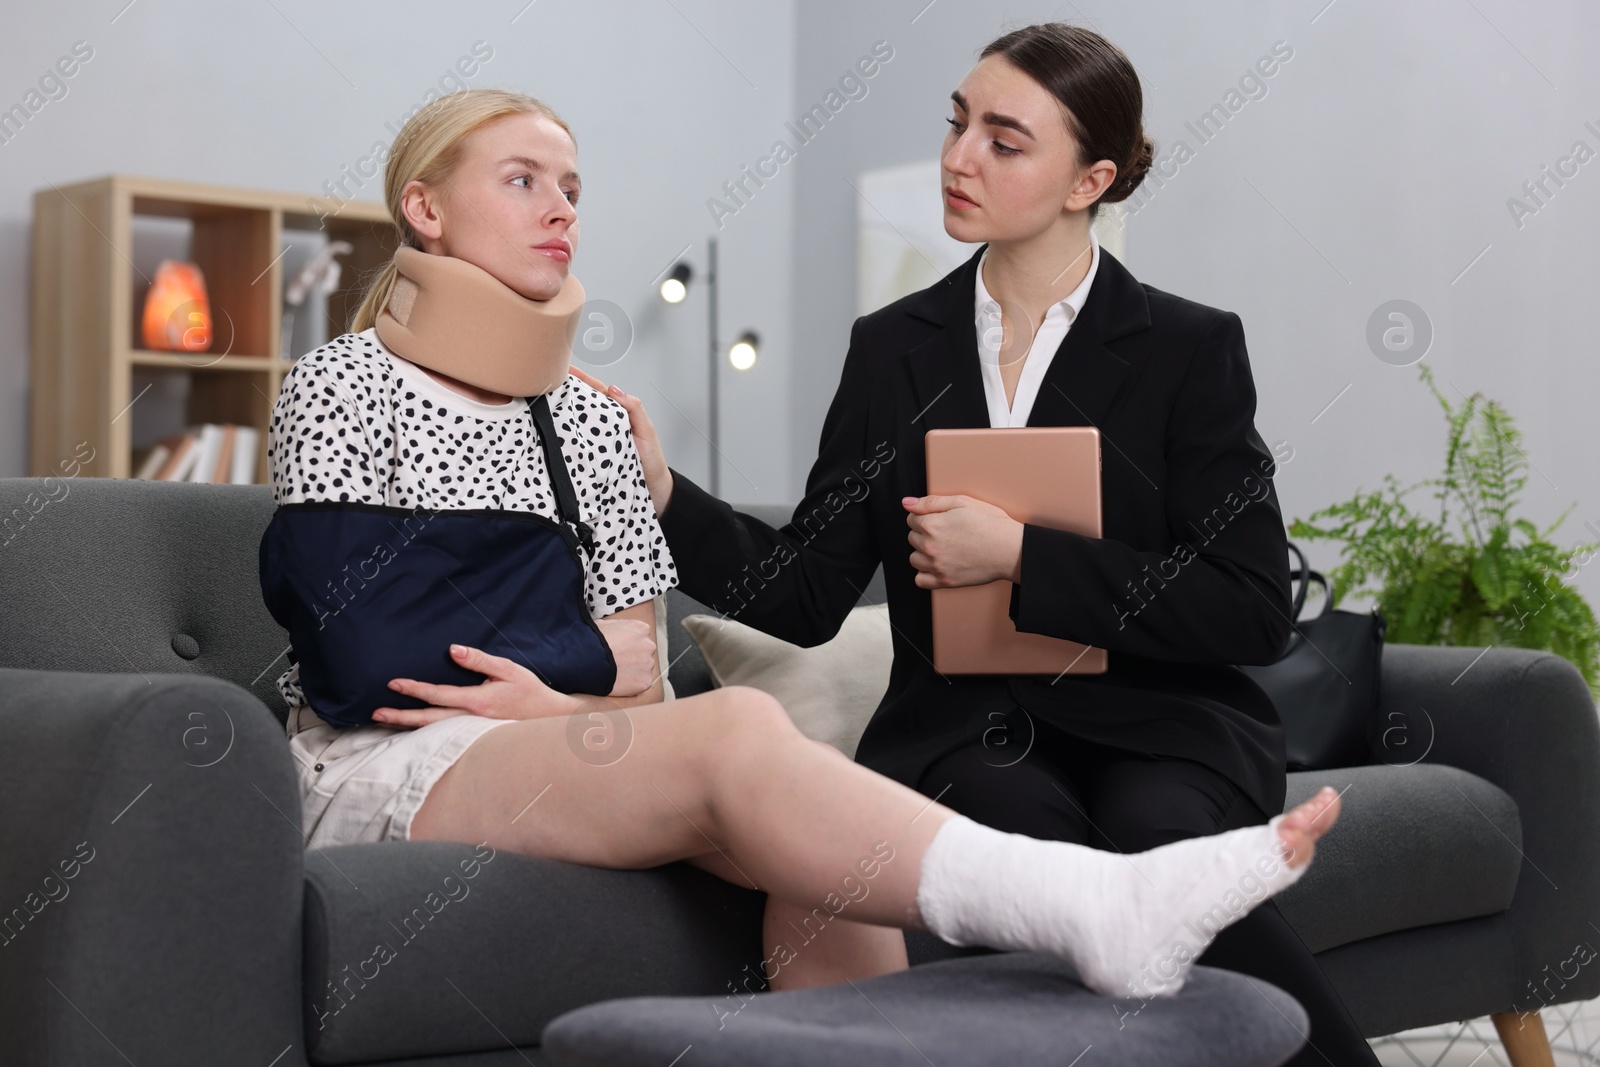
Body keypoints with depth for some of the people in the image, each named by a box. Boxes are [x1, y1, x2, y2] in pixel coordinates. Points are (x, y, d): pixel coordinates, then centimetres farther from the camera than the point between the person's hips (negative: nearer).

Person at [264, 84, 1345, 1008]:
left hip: (564, 761, 6)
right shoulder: (343, 386, 3)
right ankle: (1099, 911, -46)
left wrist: (554, 691, -11)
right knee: (739, 727, -32)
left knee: (808, 847, -27)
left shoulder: (590, 421, 19)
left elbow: (638, 667, 11)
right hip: (384, 768, -6)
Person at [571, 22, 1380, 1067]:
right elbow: (805, 595, 7)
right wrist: (664, 491, -9)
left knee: (1155, 838, -35)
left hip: (1157, 722, -1)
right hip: (963, 733, 2)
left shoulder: (1191, 348, 1)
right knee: (1029, 827, -33)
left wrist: (1023, 556, -13)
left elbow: (1253, 612, -6)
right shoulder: (894, 348, 9)